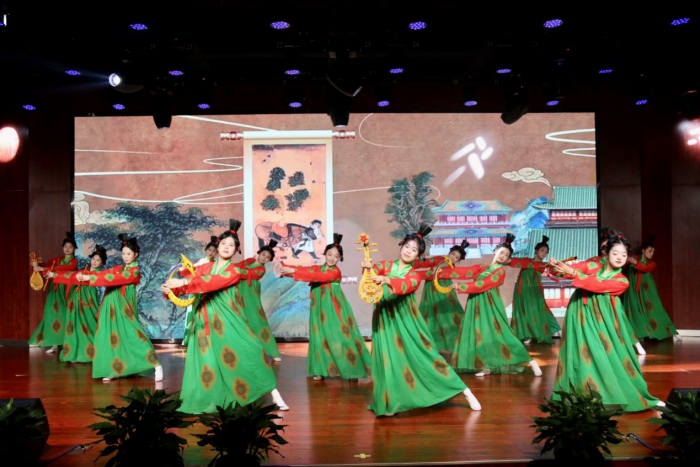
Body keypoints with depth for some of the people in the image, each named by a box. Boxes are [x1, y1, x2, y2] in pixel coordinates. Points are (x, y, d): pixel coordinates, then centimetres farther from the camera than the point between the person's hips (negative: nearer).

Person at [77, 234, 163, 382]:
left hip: (125, 307, -7)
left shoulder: (135, 271, -7)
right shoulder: (119, 268, 16)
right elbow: (103, 273, 5)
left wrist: (89, 278, -21)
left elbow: (114, 278, -18)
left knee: (131, 334, -10)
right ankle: (115, 369, 13)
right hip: (113, 307, 7)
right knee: (113, 336, 6)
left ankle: (156, 365, -7)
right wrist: (84, 276, -12)